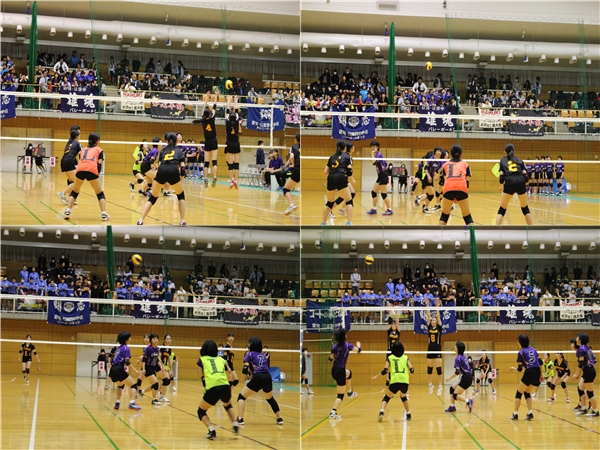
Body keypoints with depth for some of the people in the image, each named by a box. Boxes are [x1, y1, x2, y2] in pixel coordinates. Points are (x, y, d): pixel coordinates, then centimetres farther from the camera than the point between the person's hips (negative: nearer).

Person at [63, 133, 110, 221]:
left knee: (74, 192, 21)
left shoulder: (83, 150, 34)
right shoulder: (99, 150, 24)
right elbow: (99, 163, 9)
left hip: (80, 169, 3)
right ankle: (104, 215, 0)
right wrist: (98, 175, 11)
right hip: (92, 170, -3)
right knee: (100, 194, 13)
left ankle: (67, 213, 7)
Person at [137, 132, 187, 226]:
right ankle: (182, 221, 12)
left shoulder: (163, 150, 31)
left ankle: (141, 220, 3)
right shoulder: (178, 150, 26)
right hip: (173, 171, -1)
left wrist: (163, 181, 29)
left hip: (161, 171, 1)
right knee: (181, 195, 22)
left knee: (152, 198, 15)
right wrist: (181, 181, 22)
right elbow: (182, 167, 13)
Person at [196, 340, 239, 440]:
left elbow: (202, 376, 11)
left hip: (212, 389, -3)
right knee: (228, 405, 37)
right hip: (225, 387, 3)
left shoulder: (202, 360, 16)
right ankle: (235, 425, 19)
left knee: (201, 411, 21)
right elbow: (228, 372, 28)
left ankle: (211, 430, -2)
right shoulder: (220, 359, 24)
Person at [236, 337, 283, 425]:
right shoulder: (262, 354, 22)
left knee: (241, 397, 7)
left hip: (258, 378, -5)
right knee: (270, 398, 31)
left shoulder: (250, 354, 6)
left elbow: (245, 370, -3)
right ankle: (279, 418, 29)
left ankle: (240, 419, -8)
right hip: (267, 377, 5)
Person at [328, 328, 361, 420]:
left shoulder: (335, 346, 0)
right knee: (340, 395, 1)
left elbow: (331, 358, 10)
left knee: (349, 373, 38)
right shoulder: (347, 345, -11)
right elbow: (358, 350, 1)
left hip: (334, 370, 6)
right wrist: (358, 345, 23)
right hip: (340, 371, -6)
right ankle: (333, 412, -11)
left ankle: (350, 392, 48)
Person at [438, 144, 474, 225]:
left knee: (444, 215, 18)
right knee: (467, 217, 10)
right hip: (462, 189, 0)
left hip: (448, 188, 0)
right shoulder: (465, 164, 25)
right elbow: (467, 181, 15)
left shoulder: (445, 164, 27)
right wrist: (466, 193, 23)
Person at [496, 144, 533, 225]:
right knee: (525, 208, 17)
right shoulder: (519, 160, 23)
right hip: (521, 182, 2)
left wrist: (502, 185, 19)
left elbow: (501, 174, 7)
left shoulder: (503, 160, 19)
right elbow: (524, 173, 10)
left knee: (502, 209, 5)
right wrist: (525, 183, 21)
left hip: (509, 182, -2)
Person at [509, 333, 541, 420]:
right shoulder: (533, 349, 16)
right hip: (537, 373, 6)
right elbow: (540, 362, 11)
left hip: (529, 373, -6)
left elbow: (520, 369, 1)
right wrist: (541, 374, 18)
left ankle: (515, 414, 7)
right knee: (527, 393, 19)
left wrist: (514, 369, 22)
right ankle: (530, 413, 3)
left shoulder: (521, 352, 0)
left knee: (519, 393, 10)